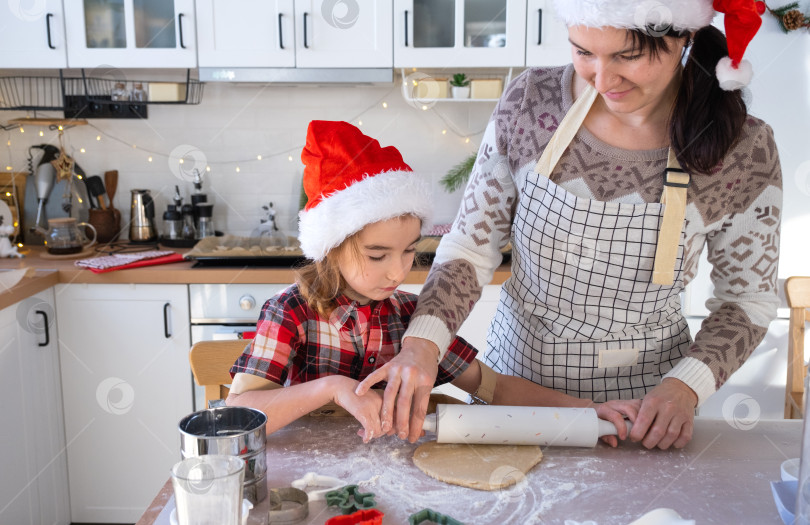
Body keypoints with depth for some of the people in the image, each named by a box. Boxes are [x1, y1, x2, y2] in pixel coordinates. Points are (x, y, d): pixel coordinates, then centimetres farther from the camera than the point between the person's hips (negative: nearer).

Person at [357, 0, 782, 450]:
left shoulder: (744, 152, -17)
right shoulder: (529, 102, -14)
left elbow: (748, 298, -3)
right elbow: (469, 247, -7)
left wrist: (688, 384, -18)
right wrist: (424, 338, -24)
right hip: (513, 372, 2)